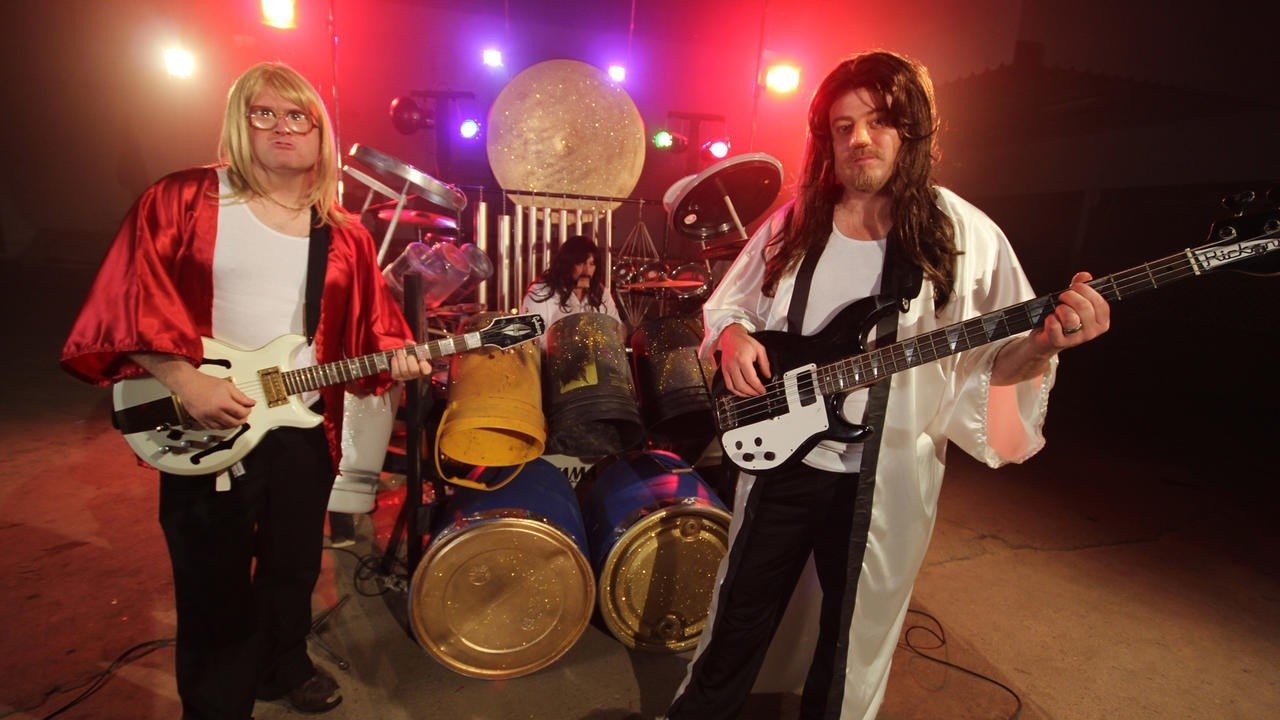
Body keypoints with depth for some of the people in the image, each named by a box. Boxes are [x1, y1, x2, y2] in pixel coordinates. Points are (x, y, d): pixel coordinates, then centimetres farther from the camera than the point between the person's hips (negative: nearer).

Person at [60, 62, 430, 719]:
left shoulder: (342, 233, 5)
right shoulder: (181, 201, -7)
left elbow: (368, 319, 6)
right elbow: (126, 303, -10)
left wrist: (394, 354, -13)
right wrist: (187, 383, -18)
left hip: (305, 429, 4)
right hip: (205, 431, -3)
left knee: (293, 567, 20)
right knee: (215, 587, 9)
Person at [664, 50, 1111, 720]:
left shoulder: (965, 236, -6)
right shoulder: (791, 225, 1)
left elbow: (996, 359, -5)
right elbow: (725, 305, 11)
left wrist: (1043, 342, -26)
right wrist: (733, 337, -11)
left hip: (883, 480, -2)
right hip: (778, 457, 3)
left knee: (854, 634, 17)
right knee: (740, 615, 19)